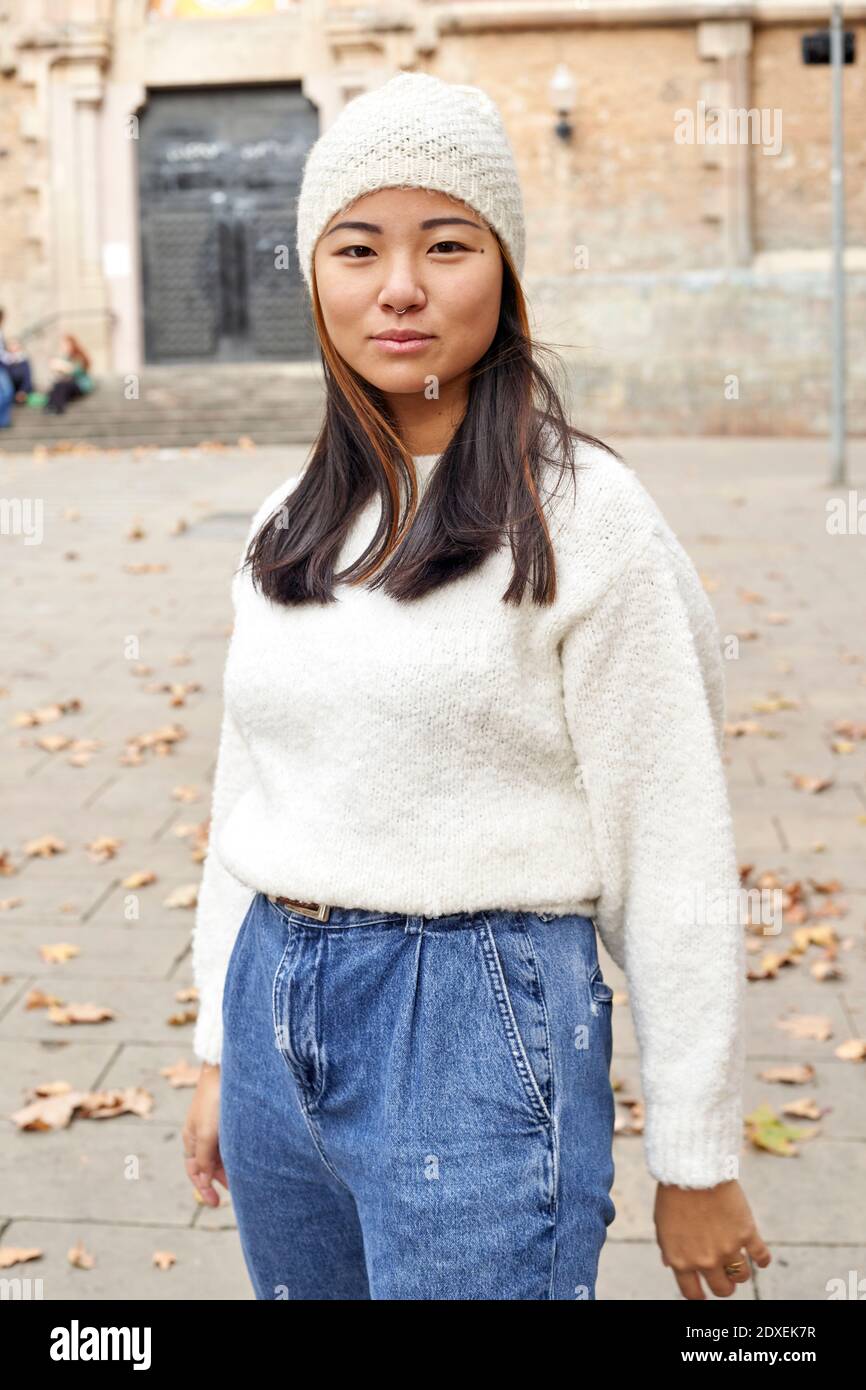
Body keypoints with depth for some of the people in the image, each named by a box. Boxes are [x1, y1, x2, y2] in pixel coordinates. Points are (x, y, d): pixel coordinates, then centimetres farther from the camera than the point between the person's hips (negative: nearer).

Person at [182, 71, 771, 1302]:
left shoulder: (582, 516, -10)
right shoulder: (290, 526, 8)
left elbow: (672, 853, -10)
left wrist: (698, 1160, -7)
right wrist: (220, 1052, 17)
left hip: (479, 1026, -6)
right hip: (274, 1010, 6)